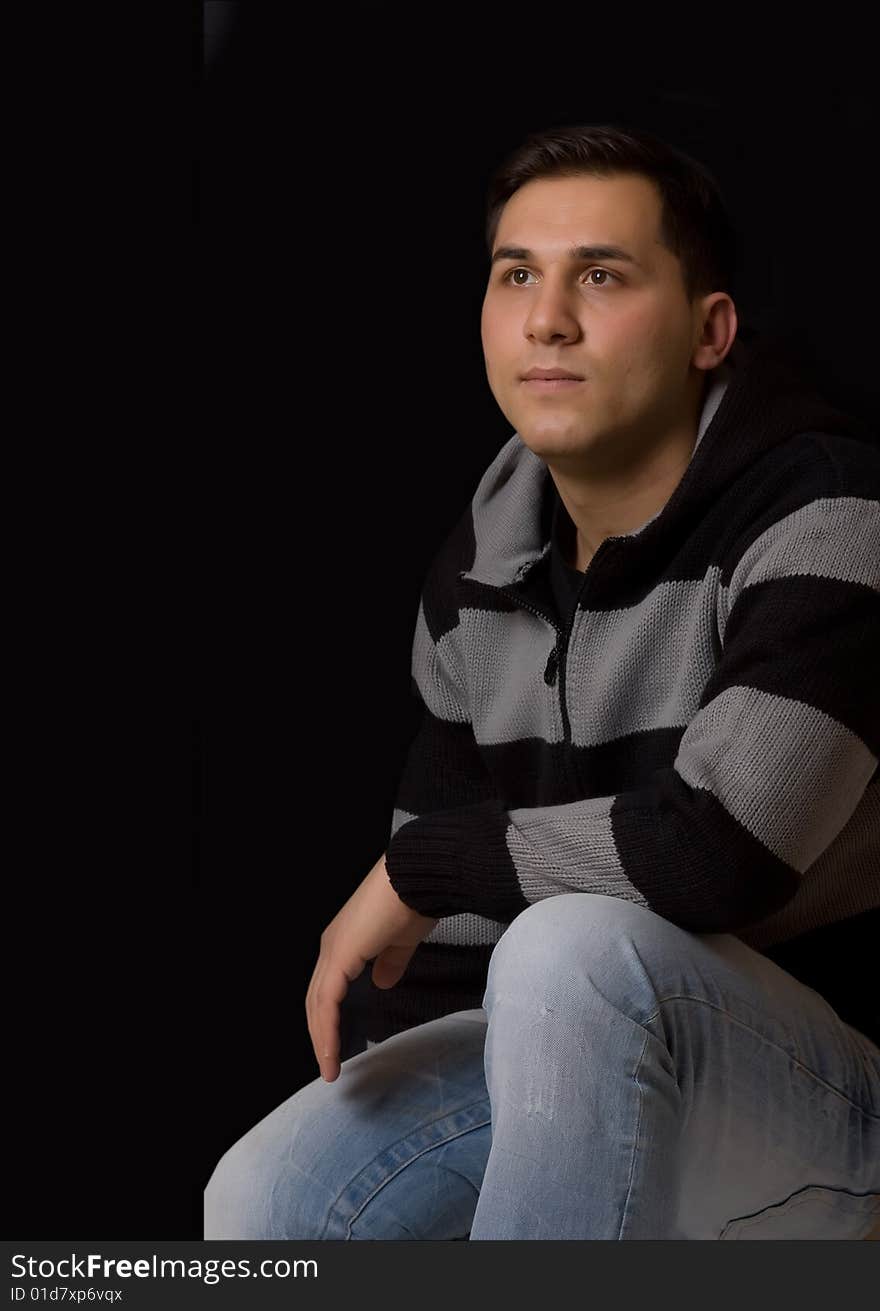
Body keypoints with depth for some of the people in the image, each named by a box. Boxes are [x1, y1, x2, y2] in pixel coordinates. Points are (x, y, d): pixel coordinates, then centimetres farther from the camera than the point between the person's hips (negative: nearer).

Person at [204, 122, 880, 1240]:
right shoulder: (476, 572, 6)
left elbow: (719, 847, -31)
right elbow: (441, 940, 12)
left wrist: (415, 867, -18)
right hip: (572, 1049, 7)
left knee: (575, 948, -35)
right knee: (262, 1203, -9)